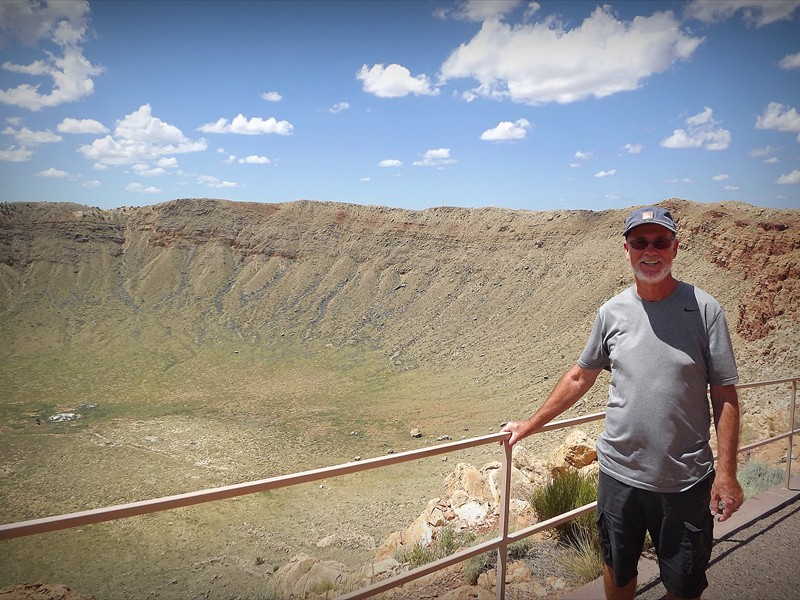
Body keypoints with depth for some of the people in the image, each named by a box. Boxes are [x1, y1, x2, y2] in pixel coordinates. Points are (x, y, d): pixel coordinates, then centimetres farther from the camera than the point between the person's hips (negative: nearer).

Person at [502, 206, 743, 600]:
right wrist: (530, 425, 11)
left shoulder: (704, 309, -9)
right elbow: (580, 377, 9)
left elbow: (724, 395, -6)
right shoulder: (612, 312, -1)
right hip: (619, 474, 2)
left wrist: (726, 471, -11)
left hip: (686, 480, -2)